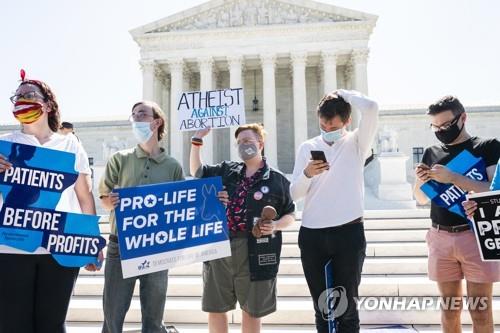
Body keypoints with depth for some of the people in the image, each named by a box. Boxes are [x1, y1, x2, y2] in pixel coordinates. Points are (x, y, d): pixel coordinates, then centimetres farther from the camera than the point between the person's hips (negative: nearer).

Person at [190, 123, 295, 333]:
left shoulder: (277, 179, 2)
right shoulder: (226, 170, 12)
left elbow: (289, 215, 5)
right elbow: (196, 171, 18)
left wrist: (276, 225, -15)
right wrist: (197, 140, 9)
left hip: (255, 252, -3)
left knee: (251, 311, 10)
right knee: (215, 308, 12)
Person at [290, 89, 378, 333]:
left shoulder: (356, 144, 2)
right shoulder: (307, 147, 8)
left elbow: (371, 108, -17)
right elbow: (294, 194, 3)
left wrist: (344, 94, -1)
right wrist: (307, 174, -16)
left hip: (349, 233, -2)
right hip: (312, 235, 3)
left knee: (346, 305, 6)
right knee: (321, 306, 13)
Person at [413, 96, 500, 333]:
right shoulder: (431, 153, 10)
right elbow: (421, 199, 14)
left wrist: (452, 177, -20)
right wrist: (420, 180, -7)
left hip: (475, 236, -3)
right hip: (441, 238, 3)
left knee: (480, 312, 3)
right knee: (449, 308, 11)